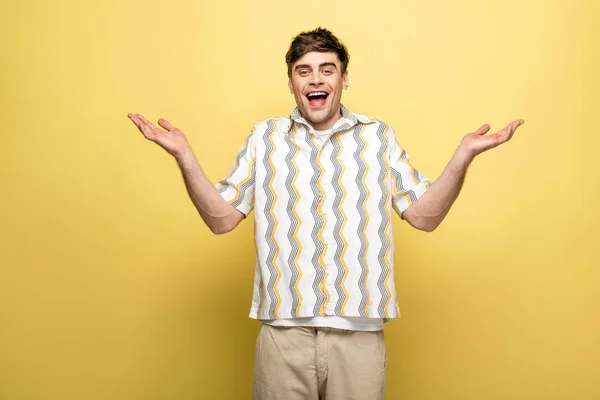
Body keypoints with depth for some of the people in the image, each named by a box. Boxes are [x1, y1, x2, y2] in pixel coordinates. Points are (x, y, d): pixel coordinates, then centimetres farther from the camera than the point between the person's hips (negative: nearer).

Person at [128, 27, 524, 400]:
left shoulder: (380, 136, 7)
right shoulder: (264, 137, 8)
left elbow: (425, 215, 4)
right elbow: (221, 218, 5)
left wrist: (464, 155, -7)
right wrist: (184, 156, -6)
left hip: (360, 333, 0)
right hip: (282, 331, 0)